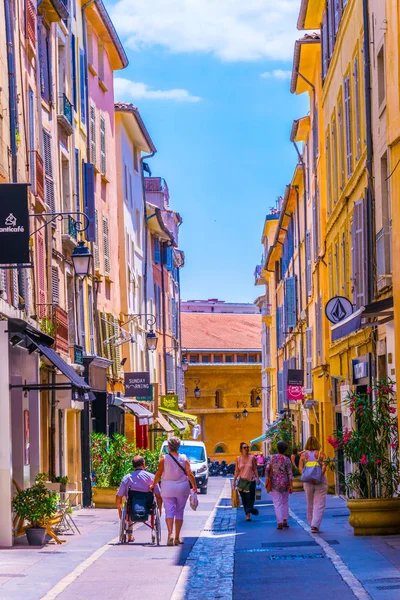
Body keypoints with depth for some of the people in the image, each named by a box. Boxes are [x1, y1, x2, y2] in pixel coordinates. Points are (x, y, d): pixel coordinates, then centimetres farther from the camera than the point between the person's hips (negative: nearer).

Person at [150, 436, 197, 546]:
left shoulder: (164, 459, -5)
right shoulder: (184, 458, -2)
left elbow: (158, 474, -2)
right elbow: (190, 474, -4)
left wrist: (153, 485, 11)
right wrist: (194, 487, 4)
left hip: (167, 488, -1)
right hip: (182, 488, 1)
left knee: (169, 511, 0)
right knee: (179, 512, 9)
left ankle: (170, 534, -20)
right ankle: (177, 538, 11)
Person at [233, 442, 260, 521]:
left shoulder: (252, 458, 2)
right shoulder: (238, 459, 3)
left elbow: (255, 469, 5)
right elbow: (236, 471, 5)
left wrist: (257, 478, -2)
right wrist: (234, 480, 1)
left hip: (251, 481, -1)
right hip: (241, 481, 1)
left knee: (250, 497, -10)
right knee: (244, 499, 4)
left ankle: (248, 514, -13)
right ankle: (247, 513, 12)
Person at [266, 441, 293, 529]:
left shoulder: (273, 457, -4)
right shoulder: (287, 459, -7)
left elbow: (268, 469, -2)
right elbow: (290, 473, -9)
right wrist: (291, 485, -7)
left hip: (275, 483, 0)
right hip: (285, 483, 0)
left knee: (277, 503, 1)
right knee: (285, 502, 18)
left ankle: (280, 523, -9)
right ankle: (285, 521, 16)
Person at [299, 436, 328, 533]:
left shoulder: (304, 455, 5)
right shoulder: (321, 454, -2)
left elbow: (300, 468, -5)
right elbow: (324, 465, -16)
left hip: (308, 482, 3)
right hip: (320, 482, -3)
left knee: (310, 505, 16)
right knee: (319, 505, -3)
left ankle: (312, 524, 23)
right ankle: (315, 526, -16)